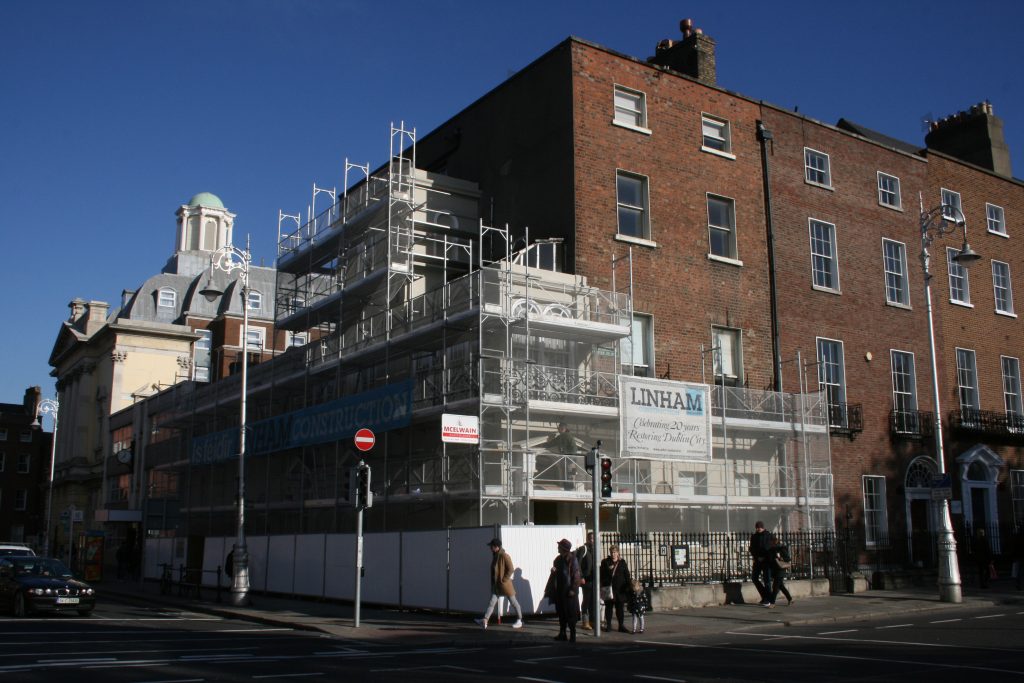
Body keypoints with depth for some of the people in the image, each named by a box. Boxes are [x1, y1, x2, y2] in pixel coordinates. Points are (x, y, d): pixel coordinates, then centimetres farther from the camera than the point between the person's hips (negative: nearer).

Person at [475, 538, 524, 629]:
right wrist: (493, 581, 12)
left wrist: (504, 580, -18)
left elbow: (511, 569, -19)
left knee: (513, 602, 6)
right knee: (492, 602, -4)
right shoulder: (495, 556, 9)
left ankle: (519, 621, 17)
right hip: (496, 585, 8)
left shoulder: (504, 556, -17)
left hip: (505, 584, -8)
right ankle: (485, 620, -13)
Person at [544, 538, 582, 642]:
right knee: (561, 613, 12)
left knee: (570, 614, -1)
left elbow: (576, 576, -14)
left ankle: (572, 635, 6)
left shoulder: (572, 559, -12)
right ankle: (562, 633, 20)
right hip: (559, 591, 7)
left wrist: (573, 589, -19)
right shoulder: (558, 559, 10)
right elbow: (555, 574, 18)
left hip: (568, 591, -7)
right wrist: (553, 571, -5)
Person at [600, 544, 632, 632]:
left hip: (619, 589, 1)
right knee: (608, 607, 5)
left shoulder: (622, 562, 9)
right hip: (608, 588, -1)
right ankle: (608, 625, 13)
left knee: (620, 608, 4)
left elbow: (627, 575, 9)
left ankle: (621, 626, 9)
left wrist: (629, 585, 1)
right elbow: (602, 574, 2)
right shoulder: (605, 562, 5)